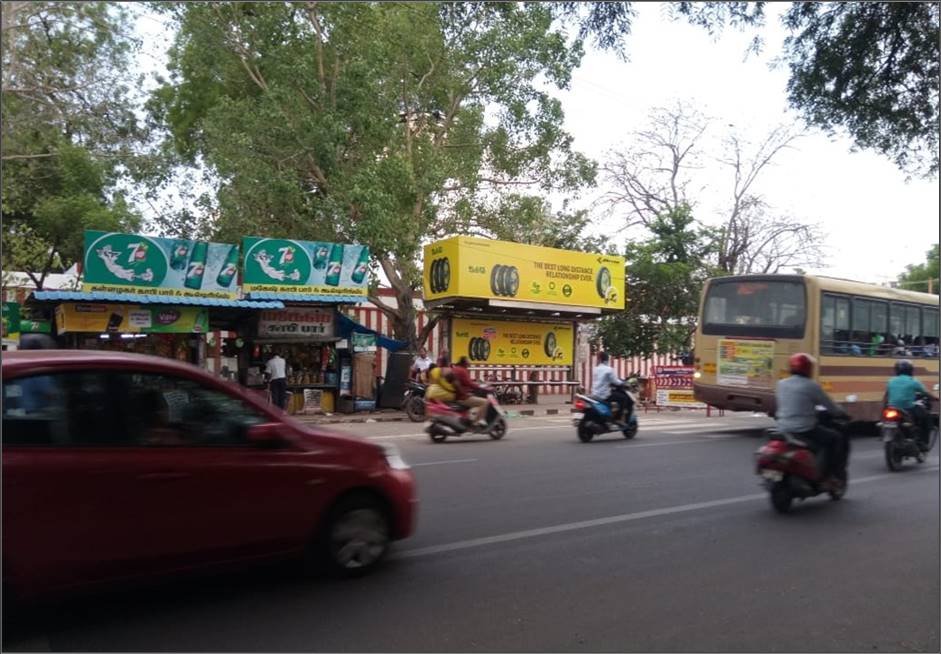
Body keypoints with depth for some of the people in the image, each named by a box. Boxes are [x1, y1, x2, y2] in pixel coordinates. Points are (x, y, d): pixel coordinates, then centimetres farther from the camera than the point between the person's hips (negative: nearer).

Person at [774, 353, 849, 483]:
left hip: (783, 430, 6)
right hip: (805, 430, -6)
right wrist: (842, 413, 18)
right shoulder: (811, 386, -9)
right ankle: (834, 475, 9)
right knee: (838, 438, 11)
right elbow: (829, 405, -1)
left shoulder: (781, 384, 7)